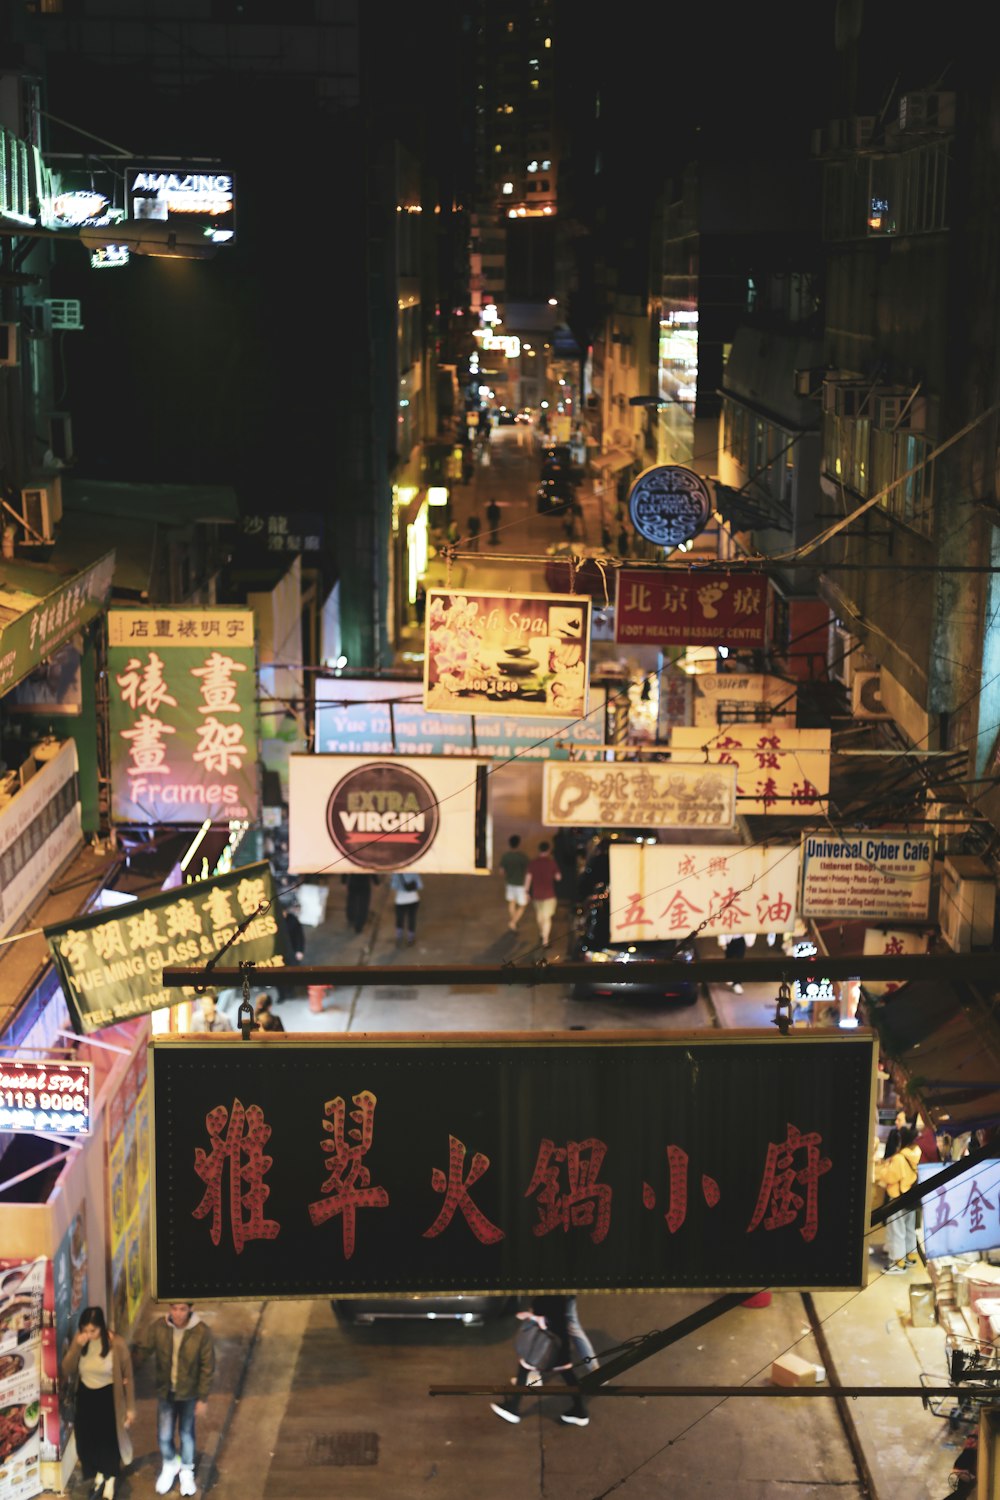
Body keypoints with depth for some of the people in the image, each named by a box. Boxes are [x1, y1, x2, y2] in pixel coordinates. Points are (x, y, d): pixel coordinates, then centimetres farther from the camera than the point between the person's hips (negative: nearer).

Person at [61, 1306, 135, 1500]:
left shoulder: (117, 1344, -21)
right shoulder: (79, 1341, -11)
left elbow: (128, 1377, -12)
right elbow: (66, 1371, -15)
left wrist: (130, 1407, -8)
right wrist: (77, 1347, -29)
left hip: (108, 1397, -3)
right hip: (85, 1397, 3)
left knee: (109, 1440, 8)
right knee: (87, 1440, 15)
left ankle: (109, 1481, 36)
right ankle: (98, 1475, 44)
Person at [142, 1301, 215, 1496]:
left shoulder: (201, 1332, -21)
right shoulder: (158, 1328, -17)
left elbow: (207, 1367, -13)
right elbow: (143, 1350, -8)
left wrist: (203, 1398, -10)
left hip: (189, 1393, -1)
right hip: (165, 1392, 1)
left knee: (186, 1434, 16)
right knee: (164, 1435, 9)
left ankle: (186, 1471, 40)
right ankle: (169, 1465, 40)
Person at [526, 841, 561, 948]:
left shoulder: (533, 862, -6)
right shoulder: (551, 862, -12)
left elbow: (528, 877, -5)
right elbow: (558, 877, -6)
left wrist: (527, 891, 4)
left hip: (536, 893, 3)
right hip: (549, 893, -3)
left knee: (539, 913, 25)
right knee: (547, 917, -2)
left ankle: (542, 932, 47)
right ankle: (545, 940, -9)